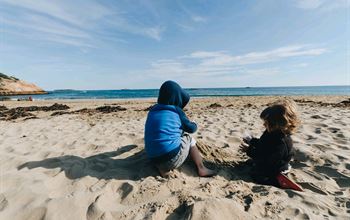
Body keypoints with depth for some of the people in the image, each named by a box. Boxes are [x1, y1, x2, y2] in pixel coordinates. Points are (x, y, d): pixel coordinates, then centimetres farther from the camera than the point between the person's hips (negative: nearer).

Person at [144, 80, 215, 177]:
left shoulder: (152, 110, 7)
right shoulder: (177, 111, -7)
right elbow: (191, 129, 8)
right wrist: (194, 124, 30)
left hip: (154, 159, 5)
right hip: (173, 159, -5)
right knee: (189, 139, 19)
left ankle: (162, 168, 11)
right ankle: (201, 169, 18)